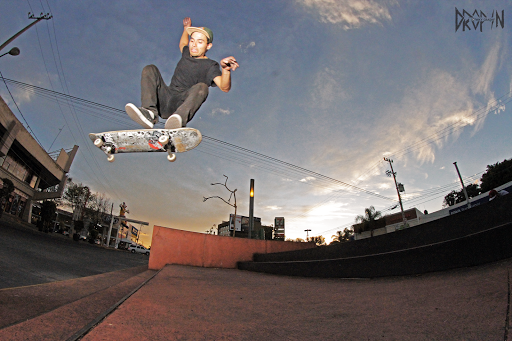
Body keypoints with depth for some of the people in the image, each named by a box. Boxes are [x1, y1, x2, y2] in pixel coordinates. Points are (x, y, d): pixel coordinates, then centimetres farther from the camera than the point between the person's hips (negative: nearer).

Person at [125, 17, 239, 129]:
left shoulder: (210, 65, 4)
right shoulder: (186, 54, 23)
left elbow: (224, 87, -16)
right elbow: (182, 44, 52)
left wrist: (225, 69, -32)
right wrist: (186, 28, 49)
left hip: (183, 104, -6)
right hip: (165, 101, 6)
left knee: (201, 87, -31)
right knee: (150, 69, -5)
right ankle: (150, 113, -29)